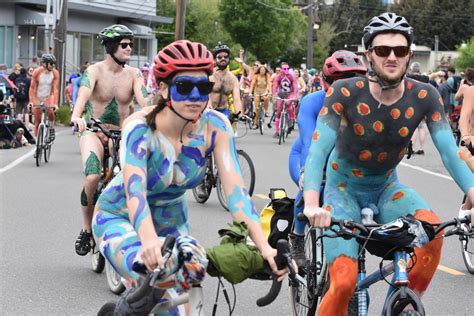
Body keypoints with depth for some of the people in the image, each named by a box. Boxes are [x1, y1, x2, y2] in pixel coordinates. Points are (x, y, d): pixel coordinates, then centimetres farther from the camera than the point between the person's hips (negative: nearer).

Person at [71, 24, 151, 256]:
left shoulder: (134, 74, 2)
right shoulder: (95, 70, -7)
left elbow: (144, 100, -14)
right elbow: (84, 93, -27)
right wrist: (76, 116, -48)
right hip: (93, 132, -3)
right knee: (92, 177, -28)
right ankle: (86, 229, -8)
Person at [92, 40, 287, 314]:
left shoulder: (215, 125, -20)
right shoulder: (140, 128, -30)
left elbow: (234, 187, -29)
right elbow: (134, 189, -44)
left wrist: (263, 245, -43)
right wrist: (149, 240, -64)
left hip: (171, 220, 4)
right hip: (120, 217, -4)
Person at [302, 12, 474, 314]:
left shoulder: (424, 96, -16)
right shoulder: (345, 93, -23)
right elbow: (318, 150, -30)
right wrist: (312, 204, -47)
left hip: (387, 188, 3)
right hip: (343, 188, -2)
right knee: (344, 281, -20)